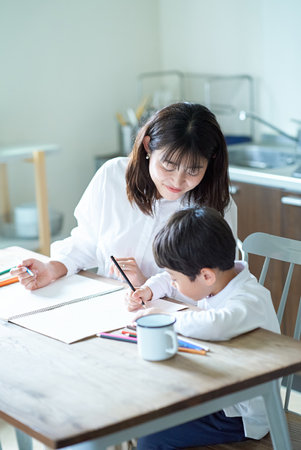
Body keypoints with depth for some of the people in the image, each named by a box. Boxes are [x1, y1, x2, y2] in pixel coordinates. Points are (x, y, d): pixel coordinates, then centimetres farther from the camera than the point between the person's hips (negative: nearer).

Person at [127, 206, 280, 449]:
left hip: (242, 417, -9)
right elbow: (168, 280, 18)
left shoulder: (251, 301, -28)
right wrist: (149, 289, -1)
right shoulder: (219, 276, -2)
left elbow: (214, 326, -49)